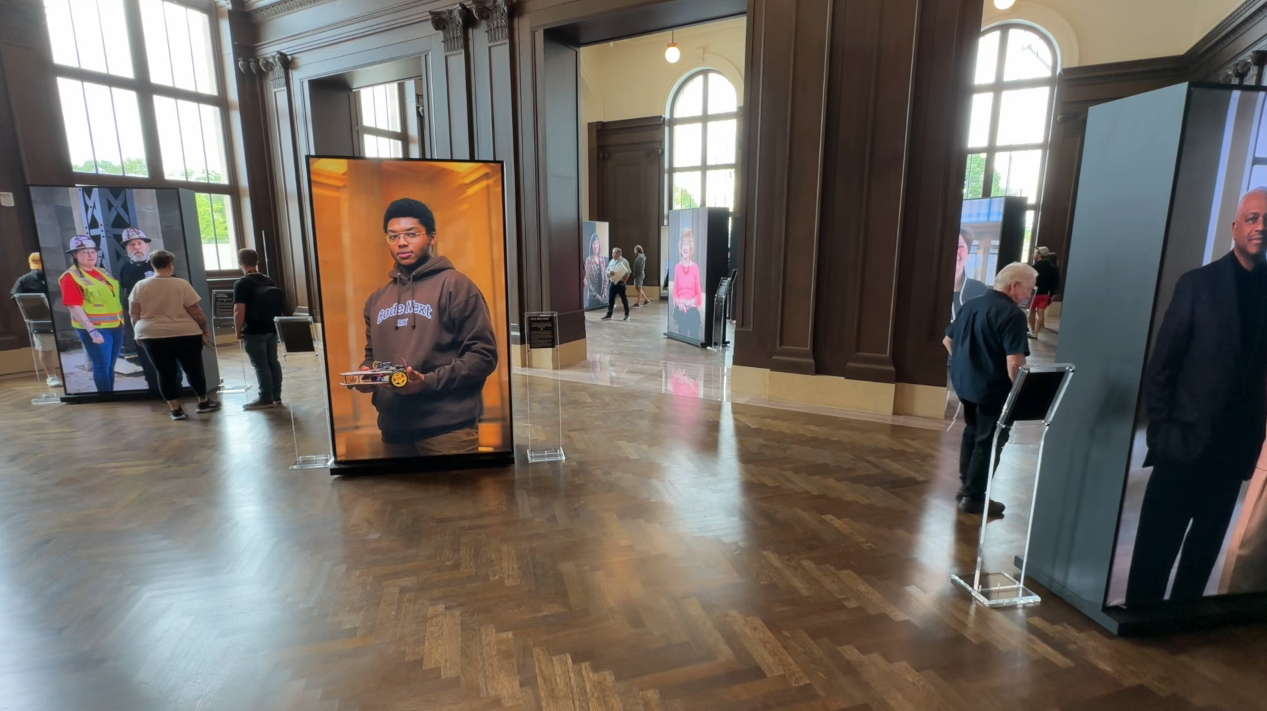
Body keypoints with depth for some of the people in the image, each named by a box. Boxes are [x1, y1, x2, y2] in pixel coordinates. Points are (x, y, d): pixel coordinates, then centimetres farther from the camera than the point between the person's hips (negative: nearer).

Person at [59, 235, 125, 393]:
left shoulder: (103, 273, 14)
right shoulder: (70, 277, -6)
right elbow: (74, 307, -13)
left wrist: (123, 321, 12)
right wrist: (91, 330, -21)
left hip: (116, 325, 6)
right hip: (95, 328, -6)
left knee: (110, 366, 12)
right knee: (101, 366, -3)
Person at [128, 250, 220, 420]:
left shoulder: (140, 286, 0)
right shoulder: (181, 284, -10)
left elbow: (134, 314, 5)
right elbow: (196, 312, -8)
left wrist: (140, 333, 18)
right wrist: (206, 329, 4)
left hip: (152, 336, 3)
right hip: (185, 334, -3)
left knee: (165, 373, 8)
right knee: (194, 368, 10)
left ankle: (175, 409, 11)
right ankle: (204, 402, 21)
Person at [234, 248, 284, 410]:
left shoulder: (241, 284, -13)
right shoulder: (269, 280, 7)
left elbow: (239, 311, -19)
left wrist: (238, 332, -8)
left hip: (254, 332, -6)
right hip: (272, 329, 7)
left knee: (260, 365, 0)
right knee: (273, 362, 10)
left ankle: (266, 399, 6)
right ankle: (276, 397, 15)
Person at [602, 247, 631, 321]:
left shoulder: (624, 261, -6)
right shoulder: (611, 262, 11)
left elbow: (627, 273, -8)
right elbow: (607, 272, 12)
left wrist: (623, 282, -14)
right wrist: (609, 273, -12)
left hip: (620, 283, -5)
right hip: (612, 283, 5)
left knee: (624, 299, 4)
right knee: (610, 299, 4)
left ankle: (627, 315, 15)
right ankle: (609, 315, 8)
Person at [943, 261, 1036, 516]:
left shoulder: (970, 304, 5)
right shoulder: (1012, 314, -19)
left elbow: (948, 340, 15)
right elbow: (1014, 362, -26)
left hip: (964, 382, 8)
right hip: (993, 388, -8)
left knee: (972, 432, 23)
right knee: (989, 441, 6)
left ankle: (965, 485, 32)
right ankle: (974, 497, 13)